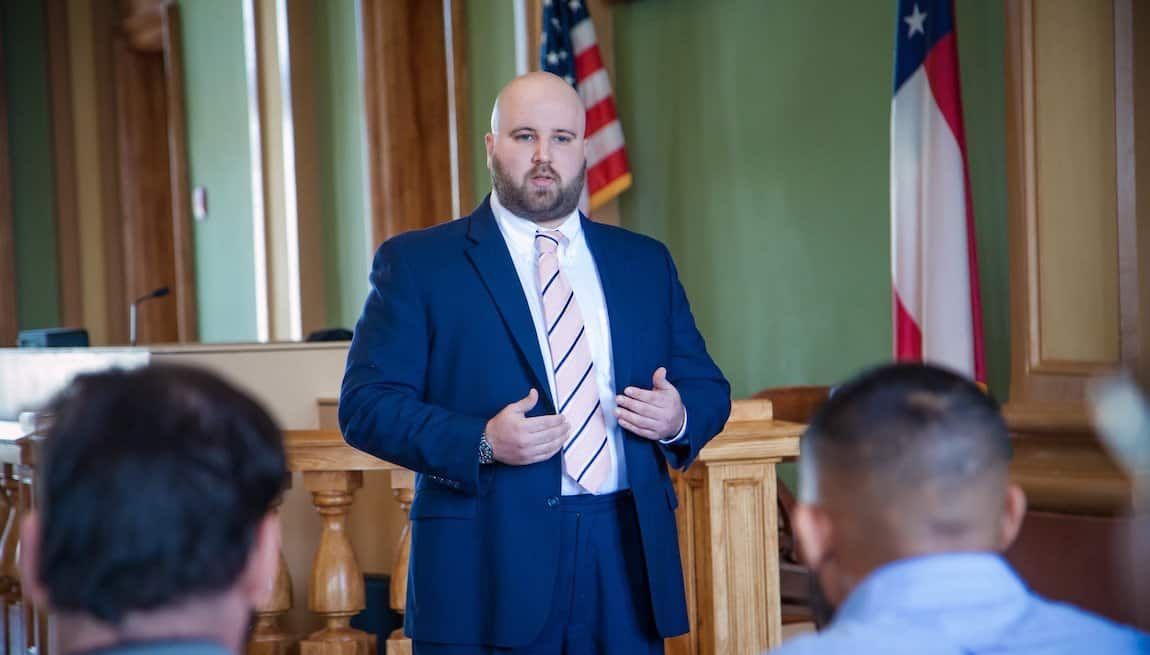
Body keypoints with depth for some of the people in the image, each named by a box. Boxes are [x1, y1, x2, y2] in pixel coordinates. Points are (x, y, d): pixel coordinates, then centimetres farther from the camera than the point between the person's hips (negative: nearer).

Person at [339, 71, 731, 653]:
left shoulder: (645, 262, 14)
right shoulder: (418, 262, 2)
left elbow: (706, 387, 17)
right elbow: (365, 405, -5)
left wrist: (679, 419, -7)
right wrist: (481, 443, -19)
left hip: (626, 560, 4)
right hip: (487, 567, -3)